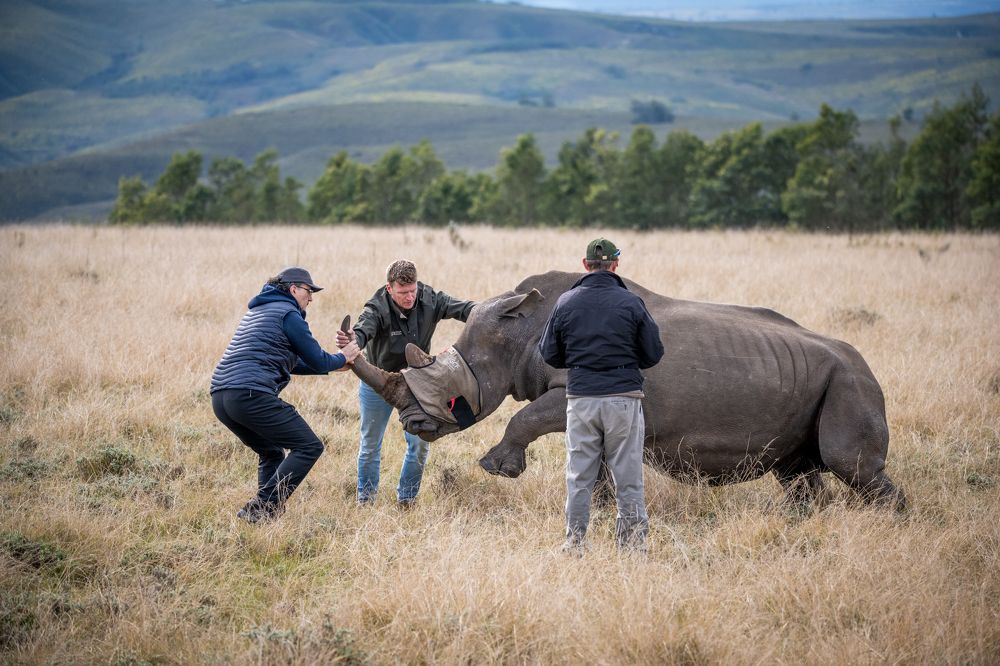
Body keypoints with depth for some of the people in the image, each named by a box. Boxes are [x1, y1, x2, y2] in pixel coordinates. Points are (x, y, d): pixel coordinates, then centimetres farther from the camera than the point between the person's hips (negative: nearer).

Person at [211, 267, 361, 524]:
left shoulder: (257, 310, 29)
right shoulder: (288, 313, 0)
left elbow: (288, 363, 35)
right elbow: (317, 360, 2)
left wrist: (333, 365, 34)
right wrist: (343, 358, 22)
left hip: (220, 396, 10)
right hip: (251, 394, -10)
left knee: (271, 454, 25)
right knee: (309, 447, -4)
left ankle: (265, 511, 12)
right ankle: (261, 509, -13)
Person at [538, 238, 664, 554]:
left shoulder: (565, 303, 1)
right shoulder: (631, 303, -4)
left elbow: (549, 354, 8)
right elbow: (653, 354, 1)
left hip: (581, 398, 1)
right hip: (624, 397, -1)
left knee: (579, 476, 8)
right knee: (628, 476, 5)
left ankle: (574, 542, 9)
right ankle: (634, 540, 7)